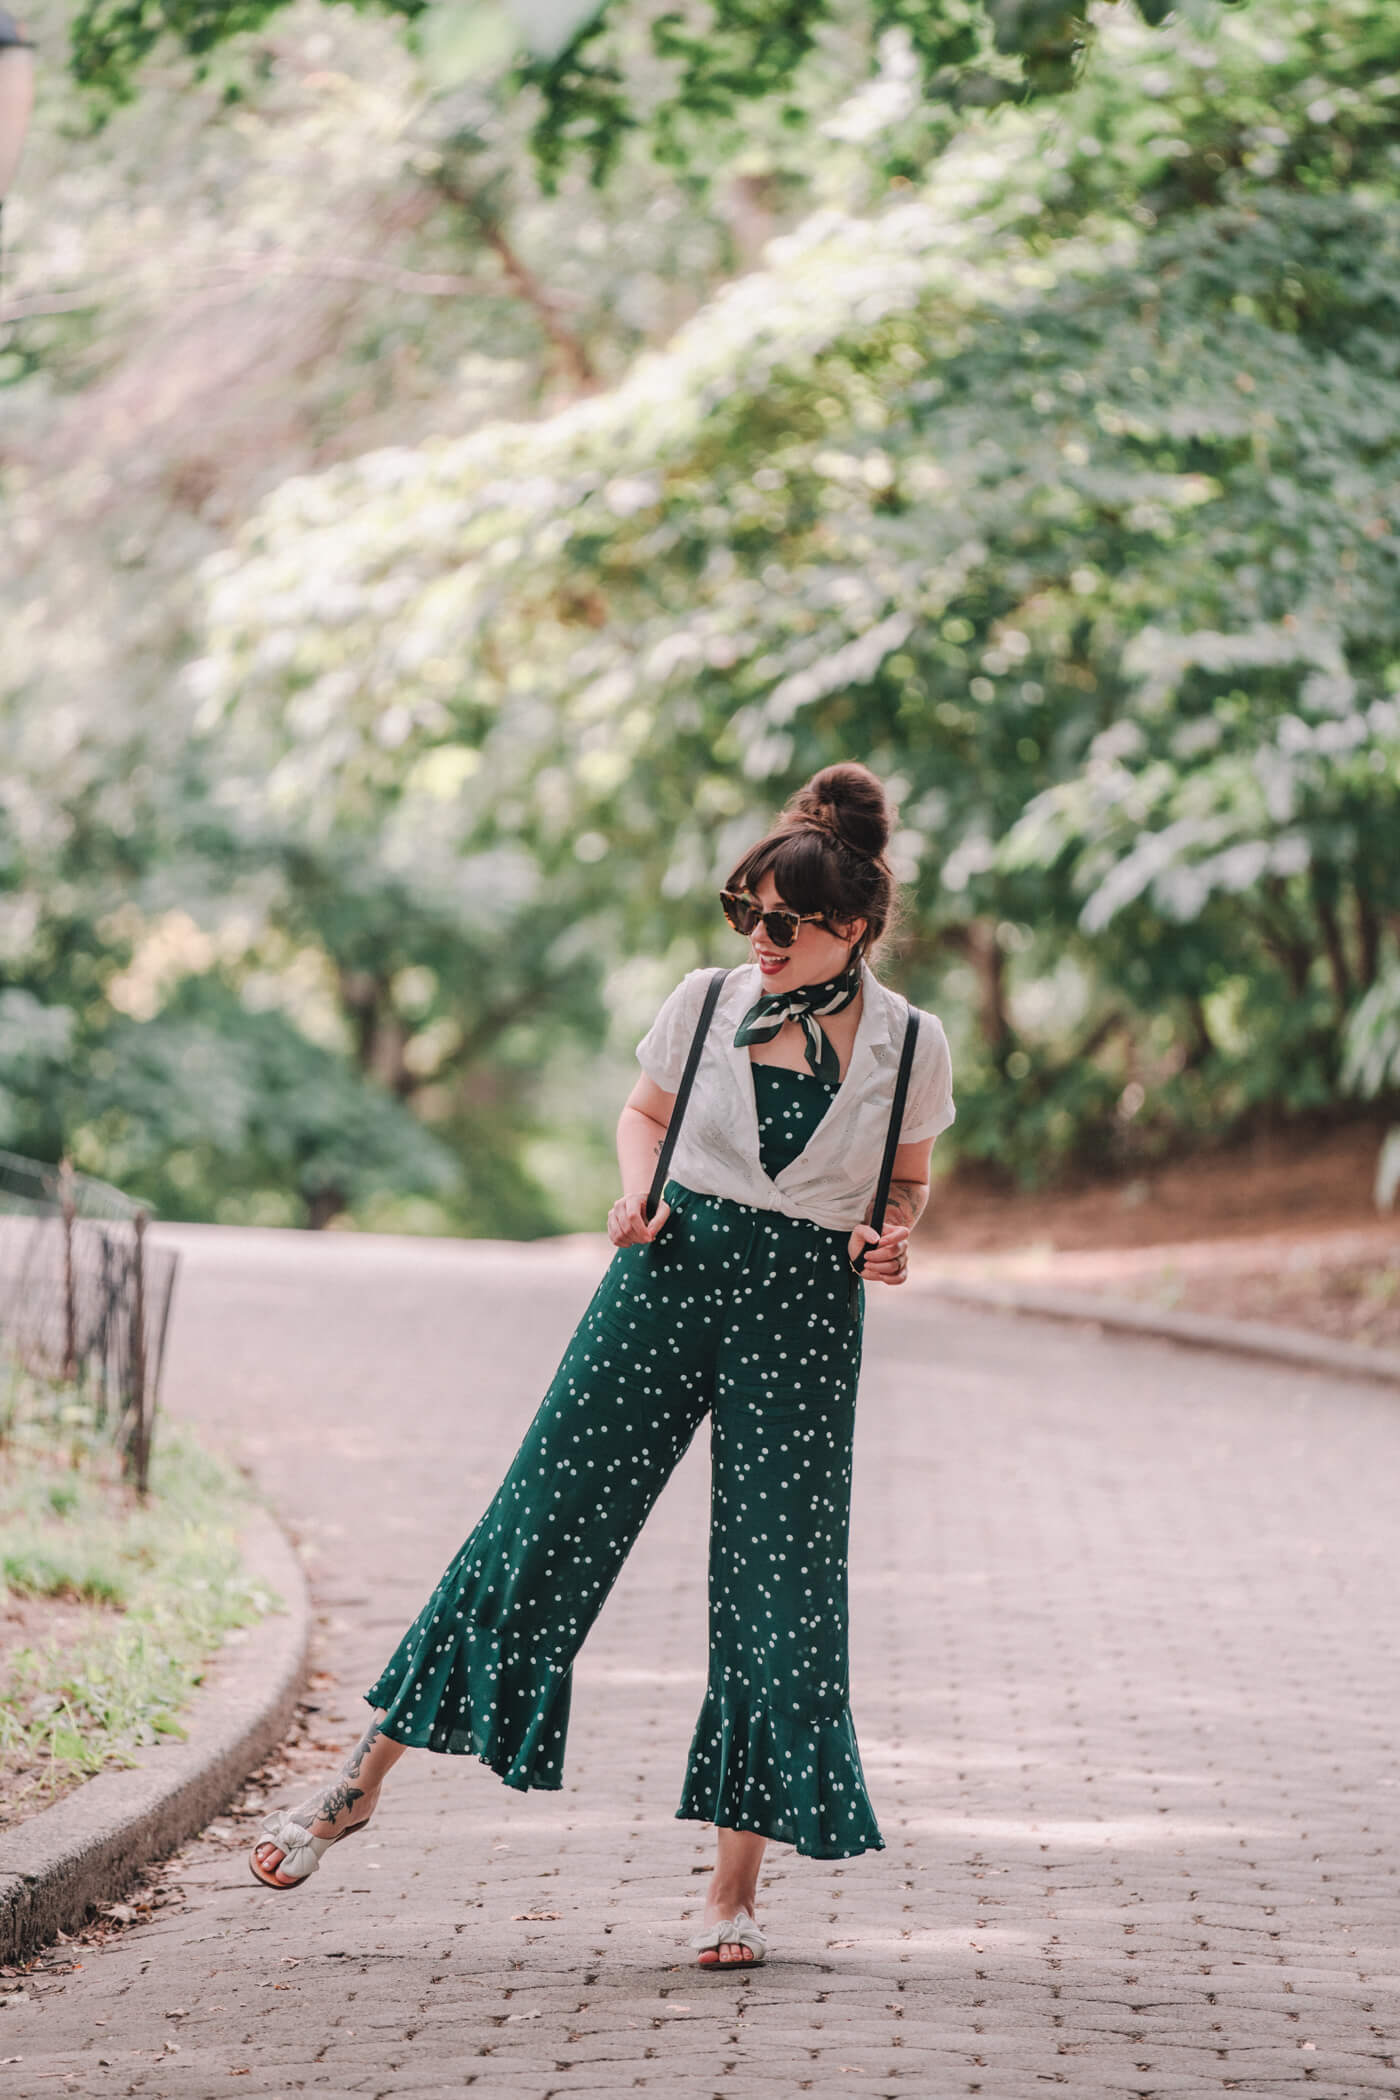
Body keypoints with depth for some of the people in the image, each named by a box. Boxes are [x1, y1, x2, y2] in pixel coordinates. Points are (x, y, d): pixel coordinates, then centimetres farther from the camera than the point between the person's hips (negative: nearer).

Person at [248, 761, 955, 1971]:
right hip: (670, 1277, 1)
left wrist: (891, 1236, -7)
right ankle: (364, 1780, 7)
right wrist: (640, 1193, -2)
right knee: (540, 1527, -2)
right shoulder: (707, 1005, 2)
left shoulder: (910, 1044, 0)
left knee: (779, 1587, -3)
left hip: (803, 1315, -1)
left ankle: (736, 1888, 7)